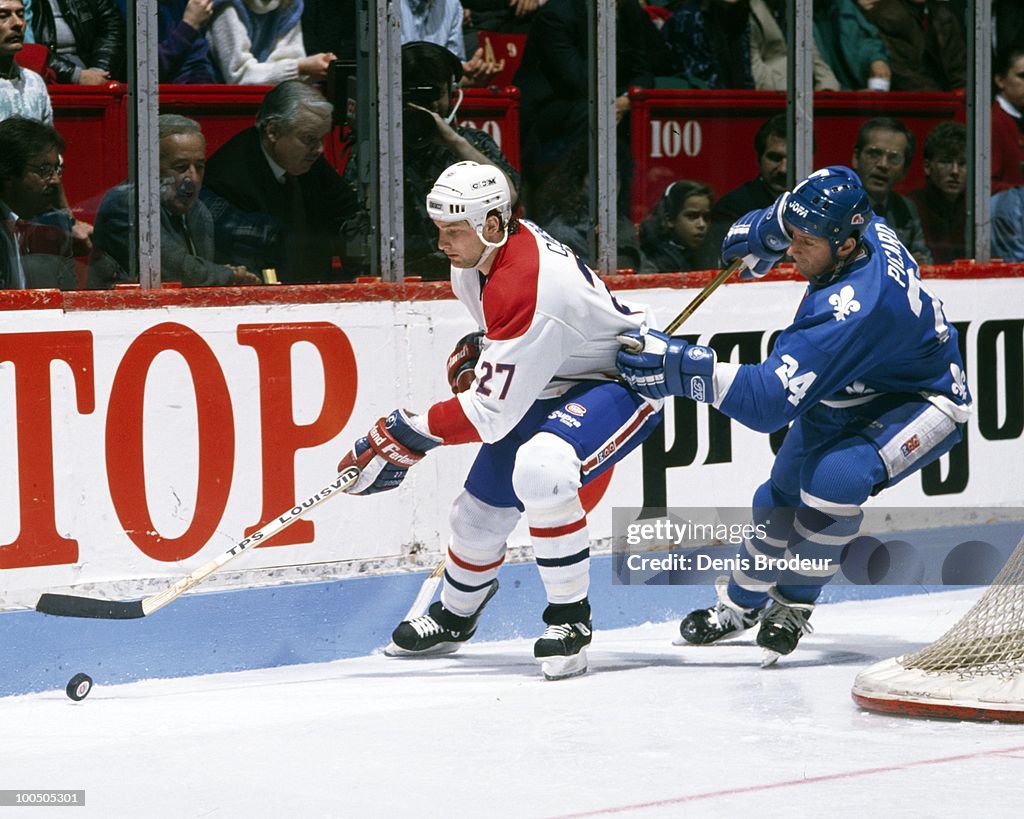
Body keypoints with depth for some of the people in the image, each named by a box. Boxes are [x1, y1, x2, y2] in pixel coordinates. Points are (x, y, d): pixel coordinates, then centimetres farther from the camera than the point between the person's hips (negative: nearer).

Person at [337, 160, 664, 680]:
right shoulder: (480, 251, -8)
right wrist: (475, 350, 4)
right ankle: (454, 617, 41)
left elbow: (489, 413, -35)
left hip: (621, 379, -10)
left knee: (538, 469, -37)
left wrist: (402, 437, -30)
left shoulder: (525, 286, -36)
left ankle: (570, 617, -20)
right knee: (481, 506, 13)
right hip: (548, 383, 10)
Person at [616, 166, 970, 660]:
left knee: (836, 477, -33)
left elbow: (769, 401, -42)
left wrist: (680, 366, -45)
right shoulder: (862, 226, -18)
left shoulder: (850, 311, -41)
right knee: (781, 493, 14)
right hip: (849, 394, 10)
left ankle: (794, 605, -10)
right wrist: (762, 231, 9)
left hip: (922, 403, -10)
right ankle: (741, 602, 38)